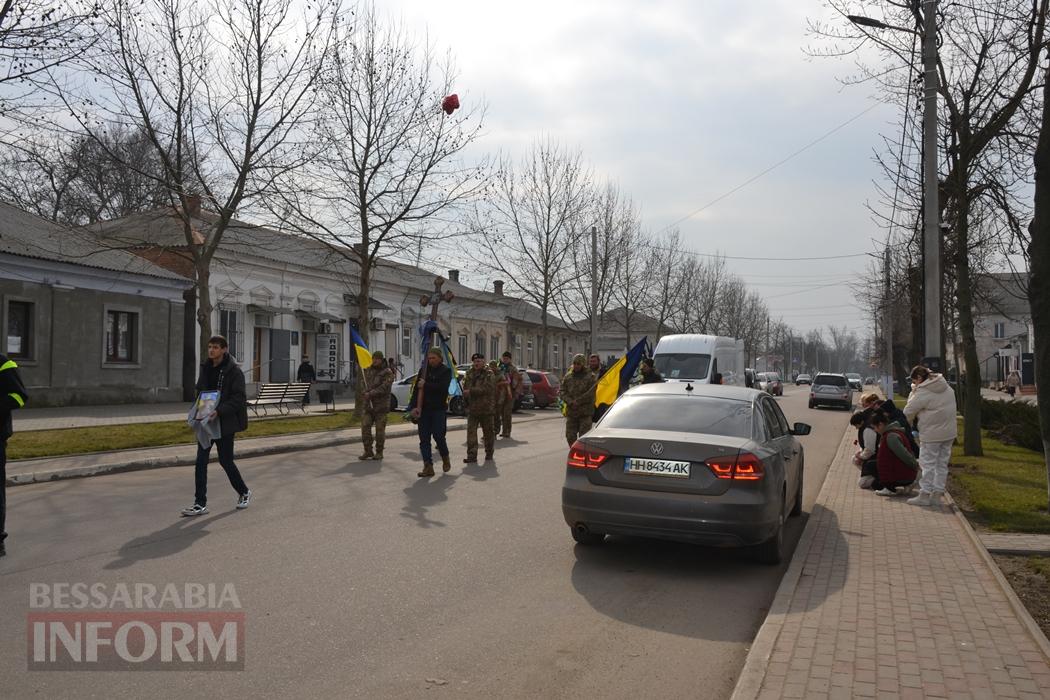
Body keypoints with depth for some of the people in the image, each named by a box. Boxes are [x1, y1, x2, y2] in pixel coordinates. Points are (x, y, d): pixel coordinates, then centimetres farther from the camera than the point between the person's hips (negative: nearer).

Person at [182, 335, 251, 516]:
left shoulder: (234, 371, -12)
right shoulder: (206, 368, 8)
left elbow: (238, 398, -17)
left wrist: (219, 411, -28)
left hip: (225, 423, -6)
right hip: (207, 421, 6)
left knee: (225, 460, 5)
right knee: (201, 461, 0)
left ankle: (244, 492, 28)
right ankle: (200, 504, 6)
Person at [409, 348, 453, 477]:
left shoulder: (446, 371, -1)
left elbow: (442, 387, -18)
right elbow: (416, 389, 4)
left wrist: (426, 385, -14)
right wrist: (414, 406, -7)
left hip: (438, 409, -4)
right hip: (423, 409, 4)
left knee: (438, 436, -5)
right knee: (424, 439, 0)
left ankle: (445, 459, 22)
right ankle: (428, 467, 4)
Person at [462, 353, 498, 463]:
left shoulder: (489, 375, -7)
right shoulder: (469, 374, 12)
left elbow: (485, 389, -20)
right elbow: (465, 388, 19)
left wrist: (470, 391, -21)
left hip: (486, 409, -4)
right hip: (472, 408, 4)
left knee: (488, 432, 9)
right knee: (471, 433, -5)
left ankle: (489, 453, 26)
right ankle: (472, 456, -5)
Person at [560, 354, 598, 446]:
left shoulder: (590, 376, -3)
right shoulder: (568, 376, 9)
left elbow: (591, 394, -11)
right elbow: (561, 391, 5)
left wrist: (578, 401, -13)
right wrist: (570, 401, -11)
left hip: (585, 413, -4)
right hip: (571, 412, 4)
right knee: (570, 435, 7)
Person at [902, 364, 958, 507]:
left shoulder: (922, 392, -15)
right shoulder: (947, 387, 9)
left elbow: (908, 412, -10)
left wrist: (913, 392, 5)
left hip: (931, 434, -8)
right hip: (949, 432, 8)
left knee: (927, 464, 1)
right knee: (942, 463, 12)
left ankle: (925, 494, 4)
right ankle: (937, 494, 16)